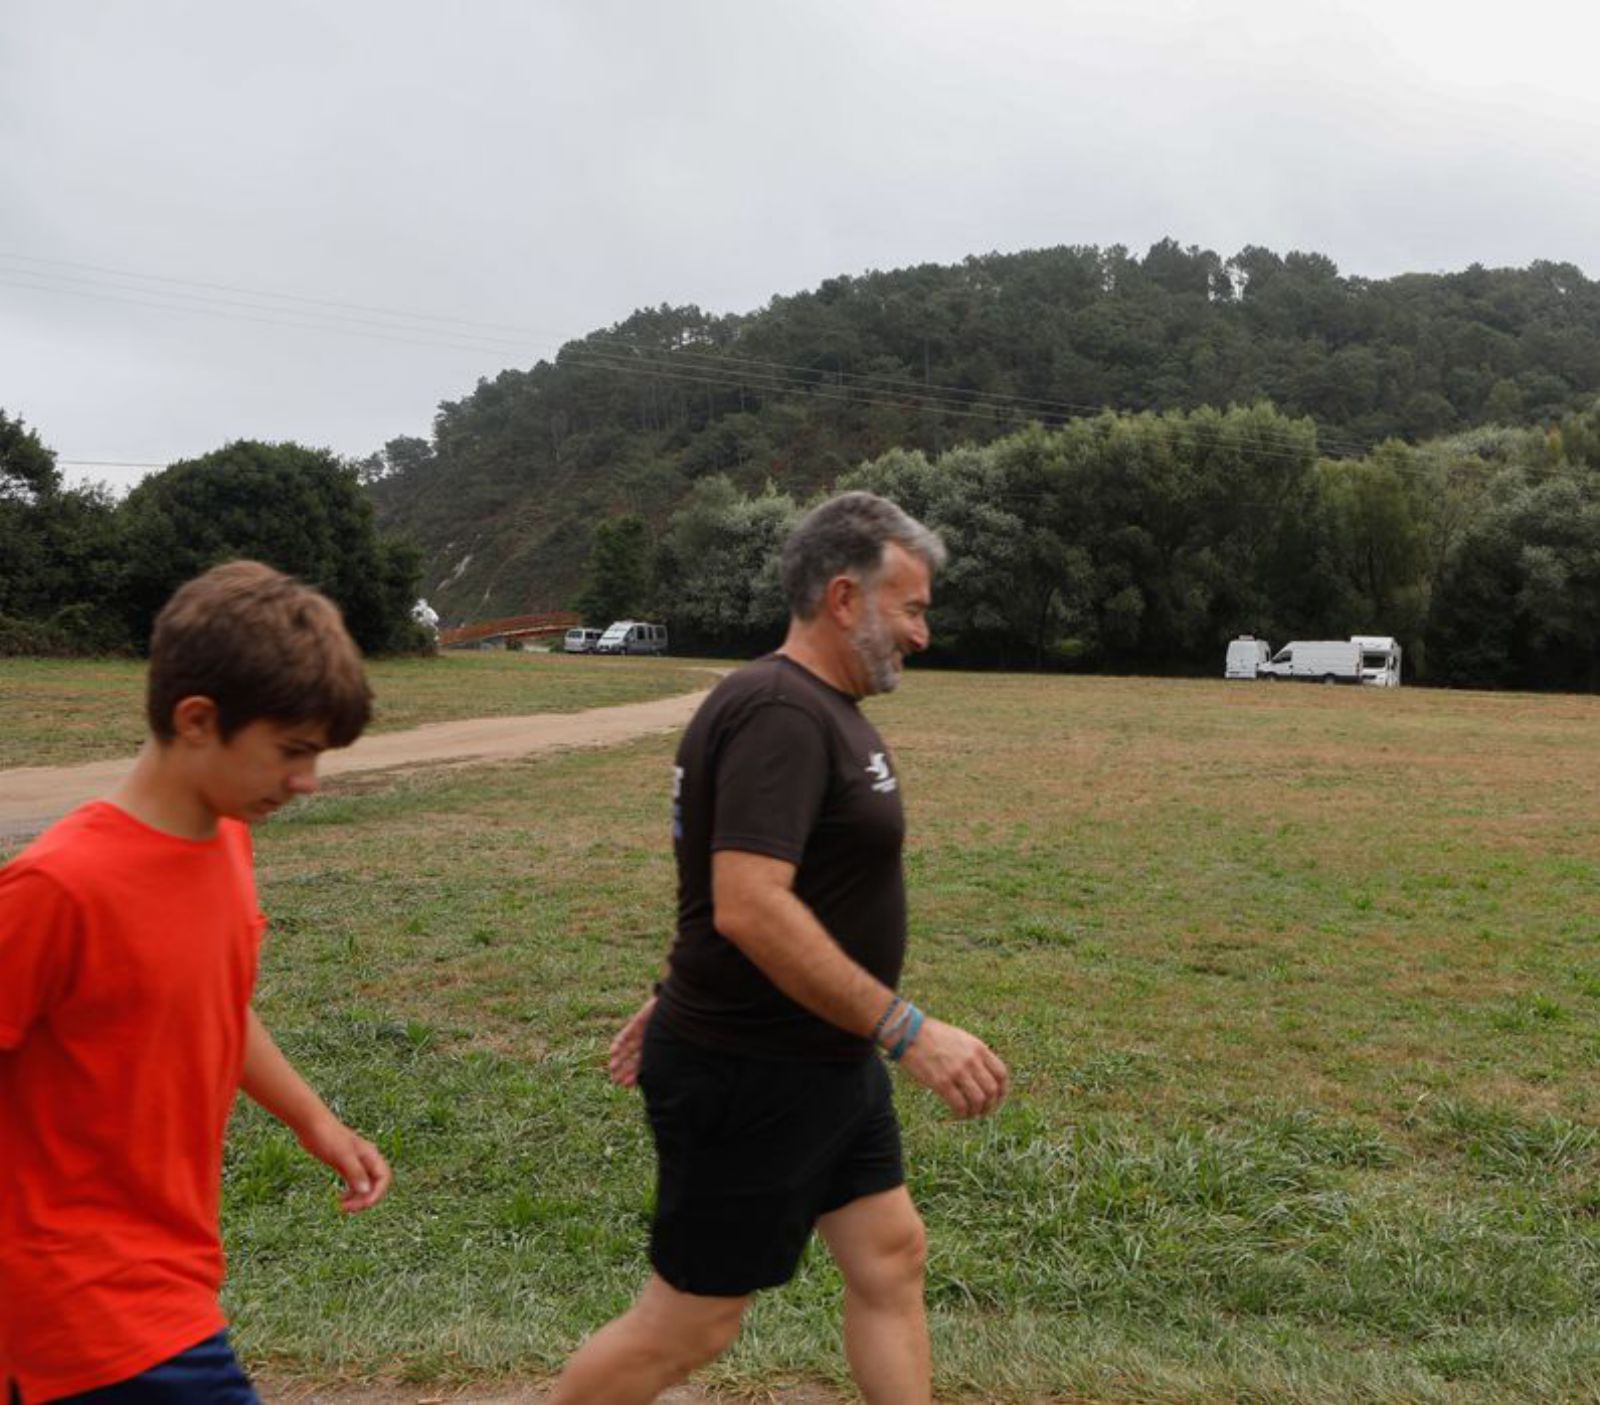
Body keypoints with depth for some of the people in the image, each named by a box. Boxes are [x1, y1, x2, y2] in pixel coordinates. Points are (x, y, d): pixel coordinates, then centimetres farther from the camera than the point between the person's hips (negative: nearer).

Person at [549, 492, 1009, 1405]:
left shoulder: (817, 708, 10)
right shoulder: (781, 712, -23)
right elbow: (748, 907, -33)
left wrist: (682, 1001, 24)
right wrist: (909, 1032, -30)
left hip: (827, 1063, 10)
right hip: (752, 1079, -10)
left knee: (890, 1258, 16)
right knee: (689, 1325, 5)